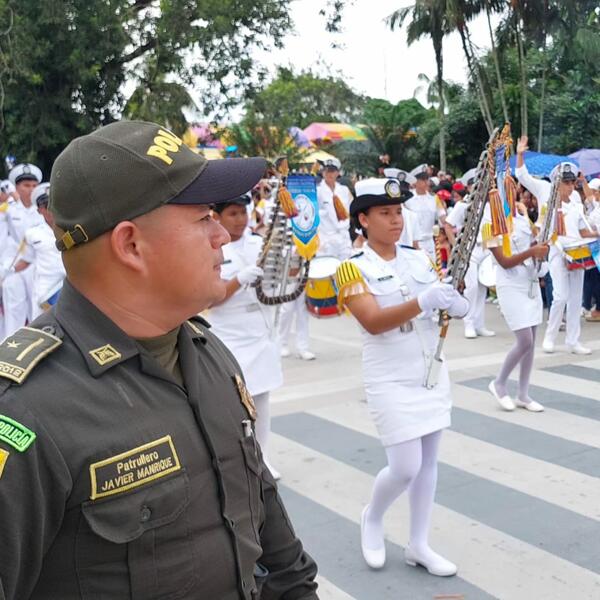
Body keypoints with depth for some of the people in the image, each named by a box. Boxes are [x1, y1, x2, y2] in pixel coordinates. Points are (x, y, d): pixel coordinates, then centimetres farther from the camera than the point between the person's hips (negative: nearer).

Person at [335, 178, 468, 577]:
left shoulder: (419, 258, 6)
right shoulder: (354, 268, -11)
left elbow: (443, 298, 8)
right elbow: (372, 322, -23)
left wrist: (456, 304, -16)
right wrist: (422, 302, -36)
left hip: (432, 373, 6)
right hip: (391, 381, -6)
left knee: (429, 460, 10)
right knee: (405, 467, -6)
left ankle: (419, 545, 25)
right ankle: (373, 518, 25)